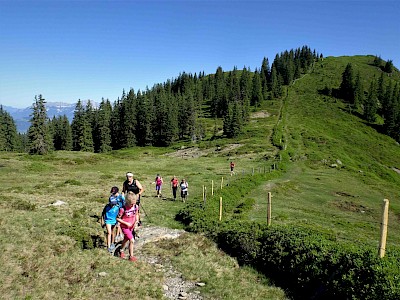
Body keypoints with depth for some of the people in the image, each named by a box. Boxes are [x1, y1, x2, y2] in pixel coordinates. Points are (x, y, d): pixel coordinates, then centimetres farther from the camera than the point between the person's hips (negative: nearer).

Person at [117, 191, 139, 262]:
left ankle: (122, 251, 50)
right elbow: (118, 218, -17)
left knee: (126, 239, 25)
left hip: (131, 227, 6)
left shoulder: (136, 207, -13)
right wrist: (126, 223, -22)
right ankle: (131, 256, 3)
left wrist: (136, 221, -11)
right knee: (132, 240, -13)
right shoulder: (123, 209, -28)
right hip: (125, 227, -5)